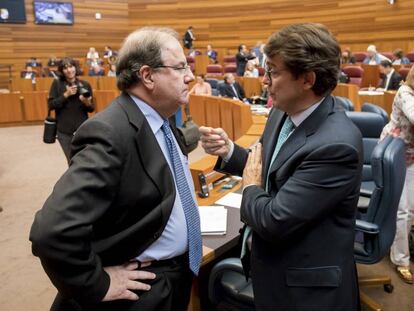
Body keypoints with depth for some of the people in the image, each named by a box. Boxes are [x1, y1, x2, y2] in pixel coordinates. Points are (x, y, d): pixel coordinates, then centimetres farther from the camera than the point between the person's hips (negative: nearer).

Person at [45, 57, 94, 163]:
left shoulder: (85, 84, 0)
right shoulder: (57, 83, -2)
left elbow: (92, 108, 4)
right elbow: (51, 105, -6)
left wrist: (87, 103, -18)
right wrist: (66, 95, -15)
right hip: (64, 130, 0)